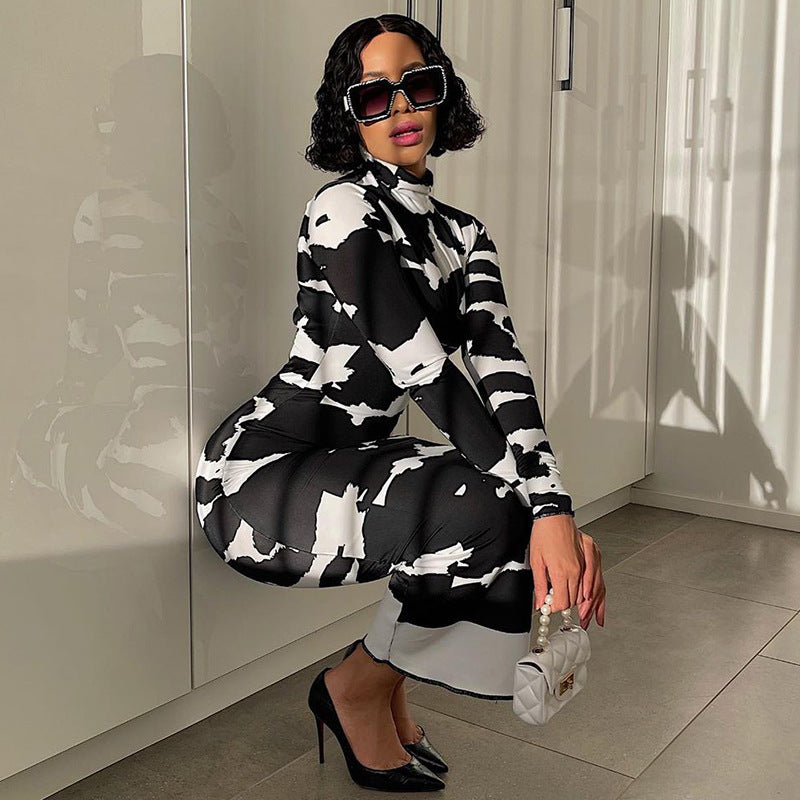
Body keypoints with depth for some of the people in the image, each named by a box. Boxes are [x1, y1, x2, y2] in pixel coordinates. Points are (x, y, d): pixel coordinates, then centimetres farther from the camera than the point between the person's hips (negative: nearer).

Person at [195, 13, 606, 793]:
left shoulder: (461, 232, 8)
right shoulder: (345, 211, -15)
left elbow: (500, 366, -9)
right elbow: (428, 376, -23)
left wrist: (553, 508, -24)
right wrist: (540, 506, -24)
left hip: (350, 462, 8)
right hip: (261, 472, -8)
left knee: (533, 519, -4)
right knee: (497, 516, -25)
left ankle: (389, 697, 15)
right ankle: (354, 687, 2)